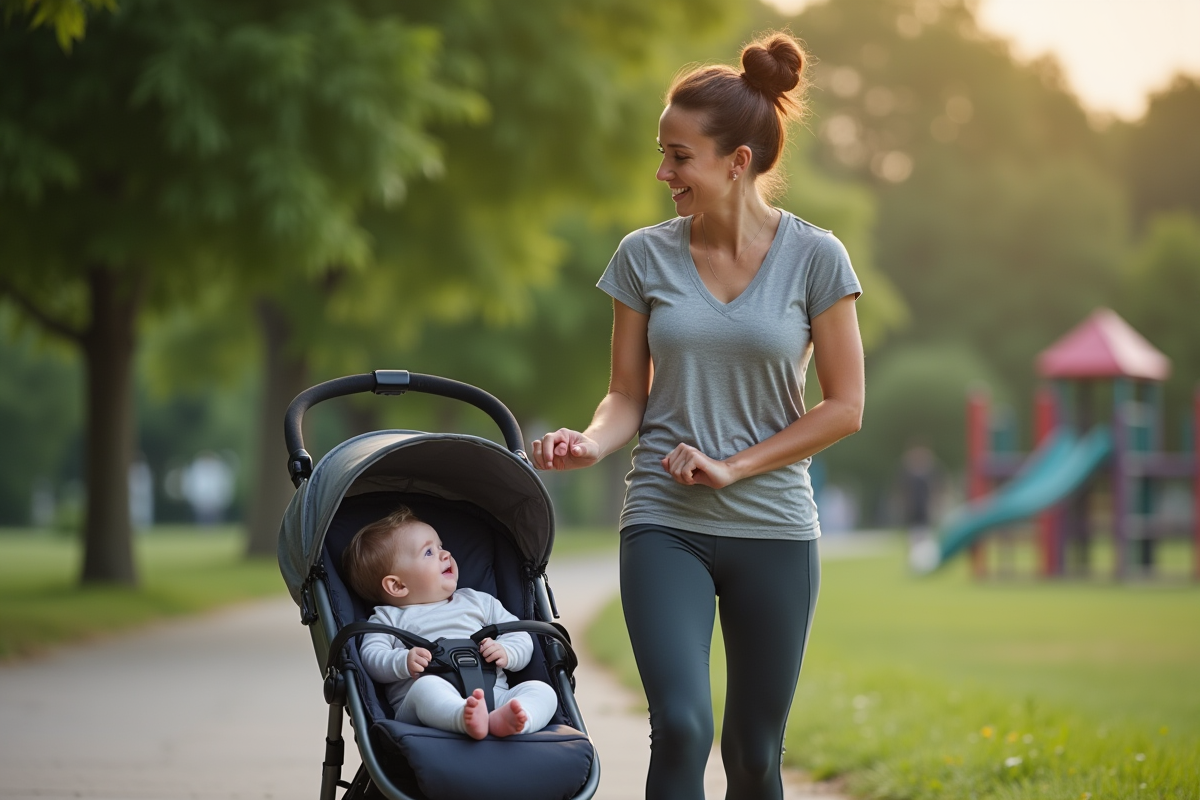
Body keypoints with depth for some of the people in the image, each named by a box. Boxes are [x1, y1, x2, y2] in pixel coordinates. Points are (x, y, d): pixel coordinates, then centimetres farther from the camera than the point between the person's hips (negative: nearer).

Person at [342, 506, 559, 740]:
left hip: (493, 695, 4)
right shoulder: (389, 618, 22)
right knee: (426, 686, -37)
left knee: (543, 691, -21)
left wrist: (506, 654, 1)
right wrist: (404, 662, -15)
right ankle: (467, 720, -68)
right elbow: (372, 659, 6)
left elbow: (521, 639, 25)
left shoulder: (479, 602, 30)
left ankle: (505, 720, -55)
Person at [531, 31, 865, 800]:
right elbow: (629, 394, 7)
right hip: (665, 526, 0)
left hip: (774, 531, 0)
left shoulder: (814, 257, -3)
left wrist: (733, 466, -9)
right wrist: (592, 443, -15)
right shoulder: (645, 256, 2)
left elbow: (844, 406, -2)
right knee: (681, 727, -18)